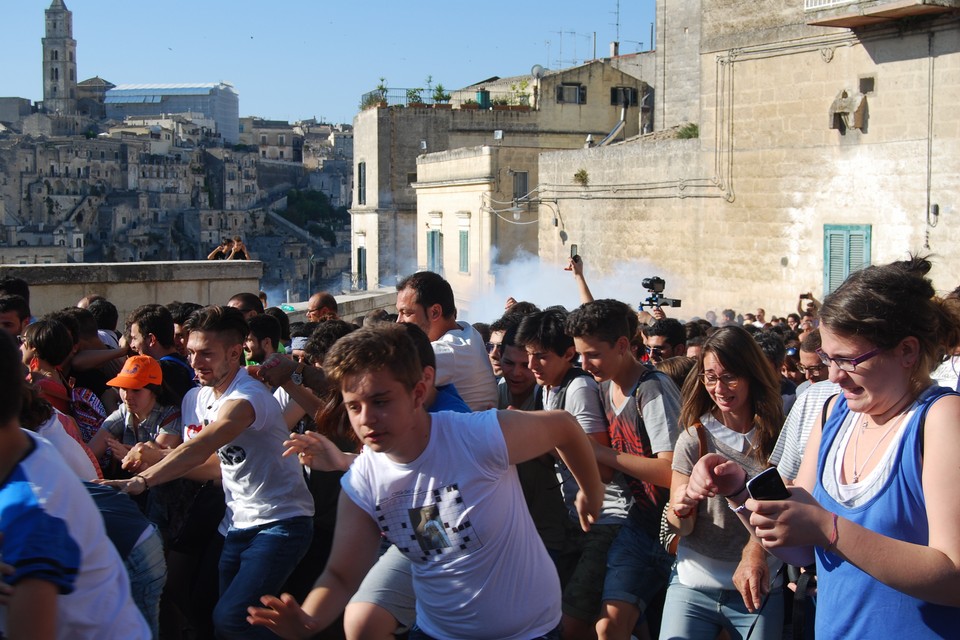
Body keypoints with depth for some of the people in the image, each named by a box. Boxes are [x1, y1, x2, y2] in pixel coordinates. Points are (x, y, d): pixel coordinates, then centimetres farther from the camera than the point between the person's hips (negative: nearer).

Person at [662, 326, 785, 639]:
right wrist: (681, 509, -27)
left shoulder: (777, 436, -3)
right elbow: (682, 528, -4)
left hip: (759, 589, 1)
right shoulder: (693, 438, -5)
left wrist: (758, 549, -20)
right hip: (694, 586, -1)